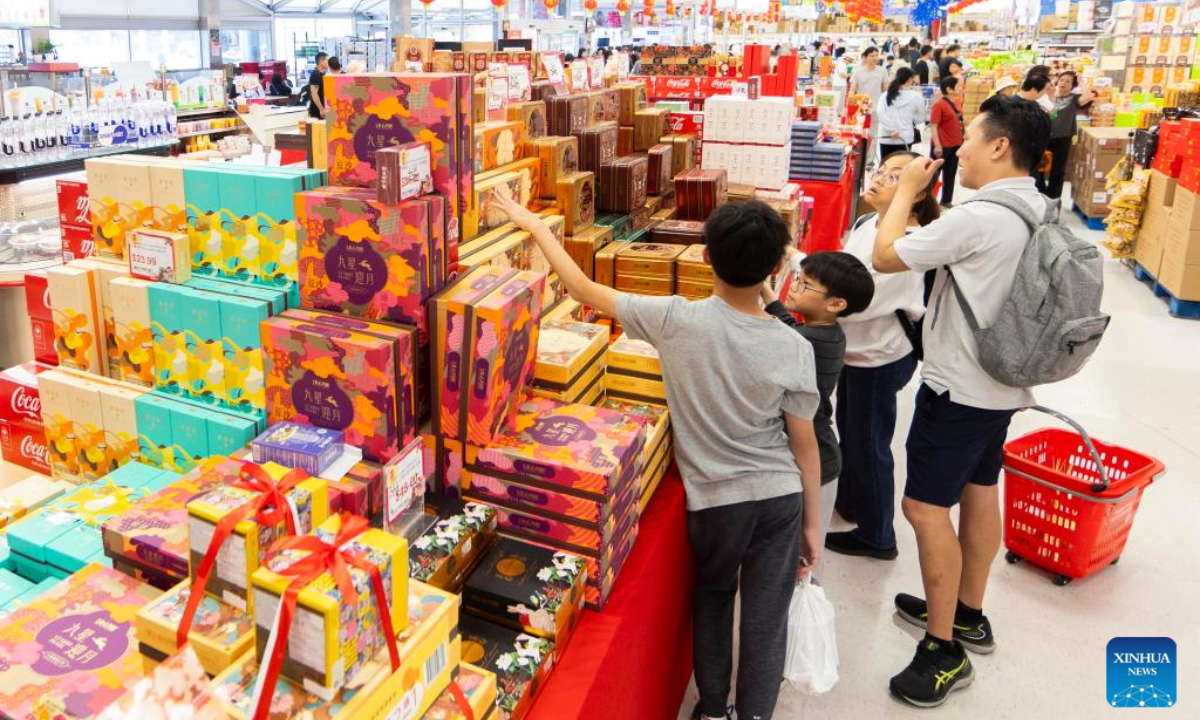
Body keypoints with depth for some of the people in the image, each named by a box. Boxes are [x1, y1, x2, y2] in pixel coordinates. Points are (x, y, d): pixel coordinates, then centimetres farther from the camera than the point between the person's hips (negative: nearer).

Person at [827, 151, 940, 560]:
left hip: (880, 359, -9)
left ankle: (876, 537, 25)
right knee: (849, 431, 25)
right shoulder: (867, 224, 1)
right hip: (857, 350, 9)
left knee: (868, 444, 6)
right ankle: (848, 500, 49)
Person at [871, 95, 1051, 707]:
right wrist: (927, 199, 5)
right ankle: (969, 615, 36)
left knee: (926, 505, -2)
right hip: (1004, 383, 10)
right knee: (979, 489, 19)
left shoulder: (979, 217, -25)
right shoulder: (1039, 210, 4)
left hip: (959, 388, -10)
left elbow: (886, 256, -19)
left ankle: (944, 651, 7)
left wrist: (907, 189, -7)